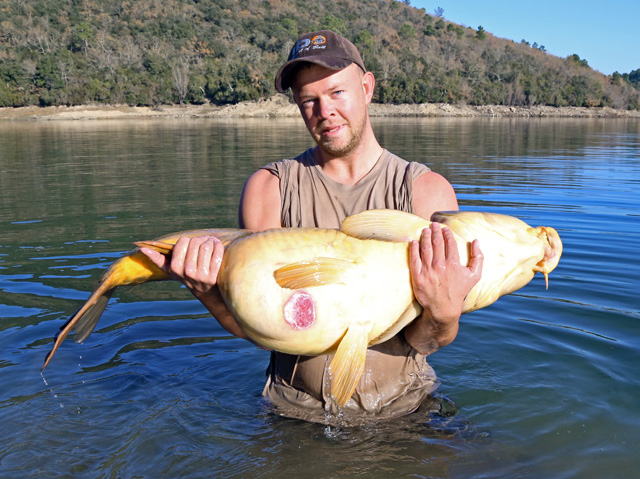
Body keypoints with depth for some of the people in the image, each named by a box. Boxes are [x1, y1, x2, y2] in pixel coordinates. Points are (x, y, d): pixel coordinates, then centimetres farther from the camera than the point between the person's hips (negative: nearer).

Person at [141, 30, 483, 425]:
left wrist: (443, 312, -31)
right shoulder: (268, 188, -4)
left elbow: (421, 340, -10)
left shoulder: (426, 191, -7)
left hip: (401, 407, 0)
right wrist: (210, 292, -28)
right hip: (296, 411, 1)